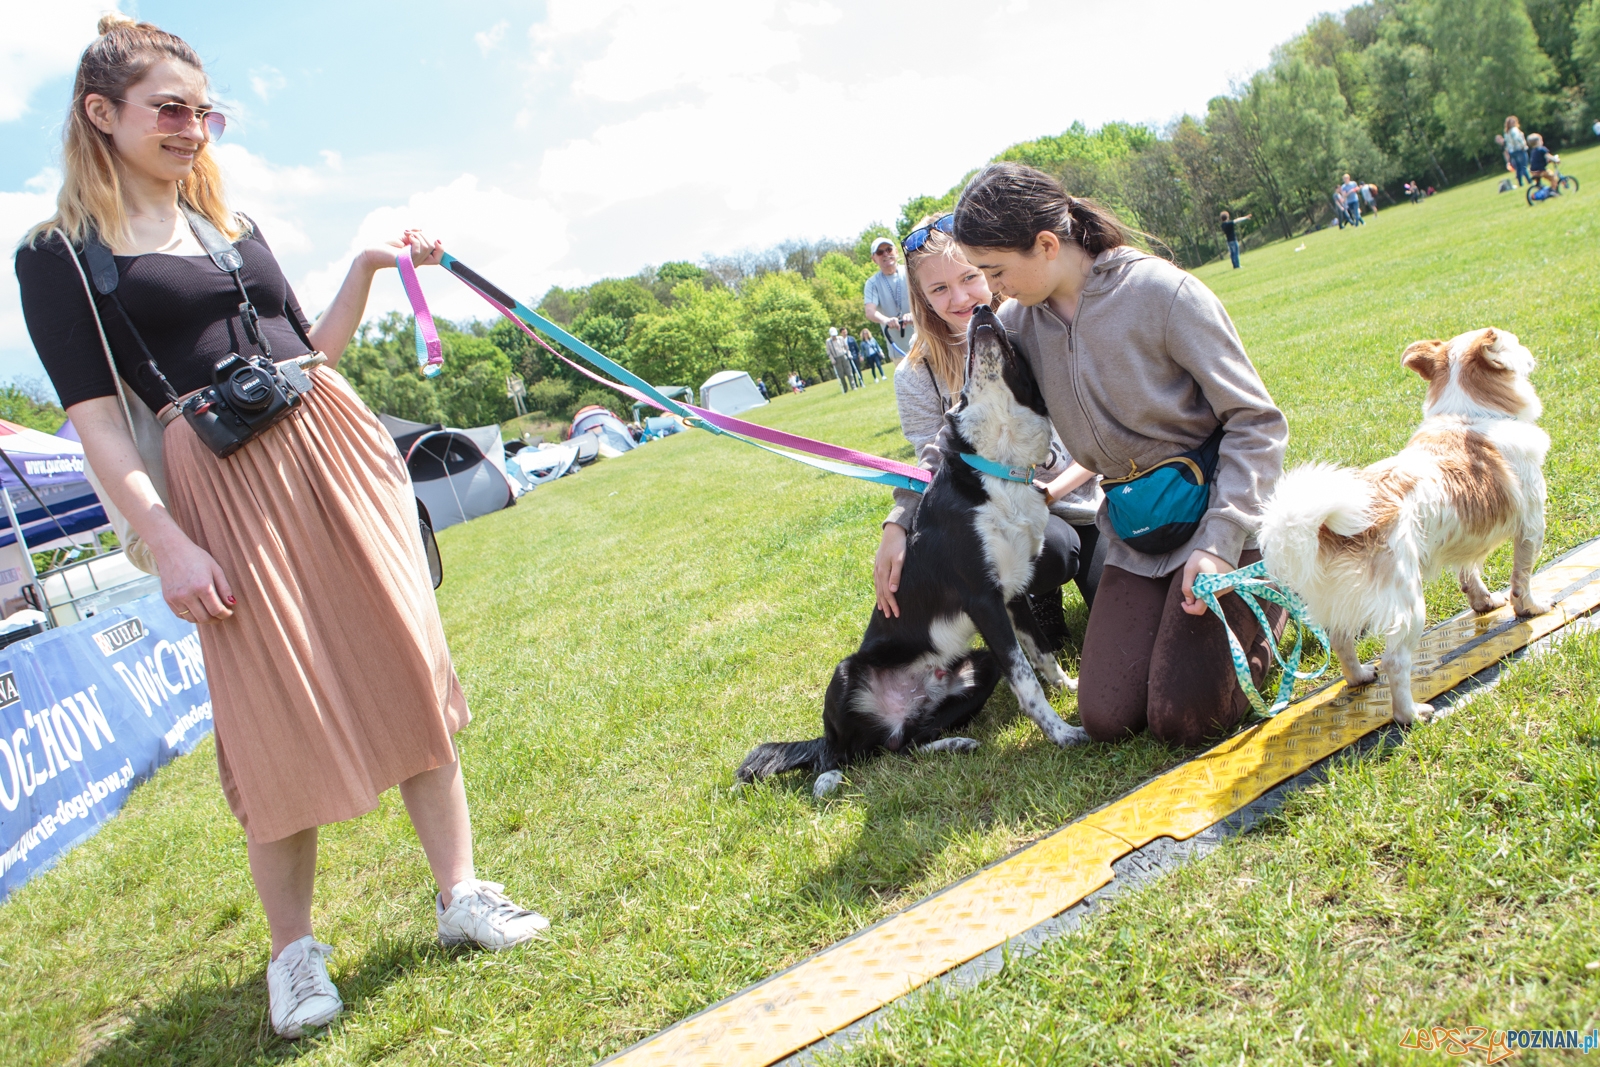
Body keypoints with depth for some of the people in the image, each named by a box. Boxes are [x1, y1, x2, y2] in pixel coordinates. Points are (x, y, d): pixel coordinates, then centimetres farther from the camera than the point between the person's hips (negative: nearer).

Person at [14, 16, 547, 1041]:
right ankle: (295, 949, 16)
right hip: (221, 485, -5)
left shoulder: (234, 223, 19)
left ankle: (461, 892, 14)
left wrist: (367, 269, 8)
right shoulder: (59, 254, 2)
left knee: (408, 667, 2)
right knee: (279, 717, -3)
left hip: (334, 448, 5)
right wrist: (167, 543, -14)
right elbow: (98, 418, -5)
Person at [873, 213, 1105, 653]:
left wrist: (1051, 490, -18)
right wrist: (895, 528, -23)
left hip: (1083, 501, 1)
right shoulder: (917, 376, -6)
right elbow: (934, 470, -5)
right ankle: (1040, 601, 0)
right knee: (1049, 544, -36)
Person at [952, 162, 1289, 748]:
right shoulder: (1018, 321, -2)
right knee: (1107, 719, -4)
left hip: (1219, 509, -5)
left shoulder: (1161, 292, -18)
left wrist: (1220, 542, -23)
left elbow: (1256, 421, -14)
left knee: (1180, 721, -11)